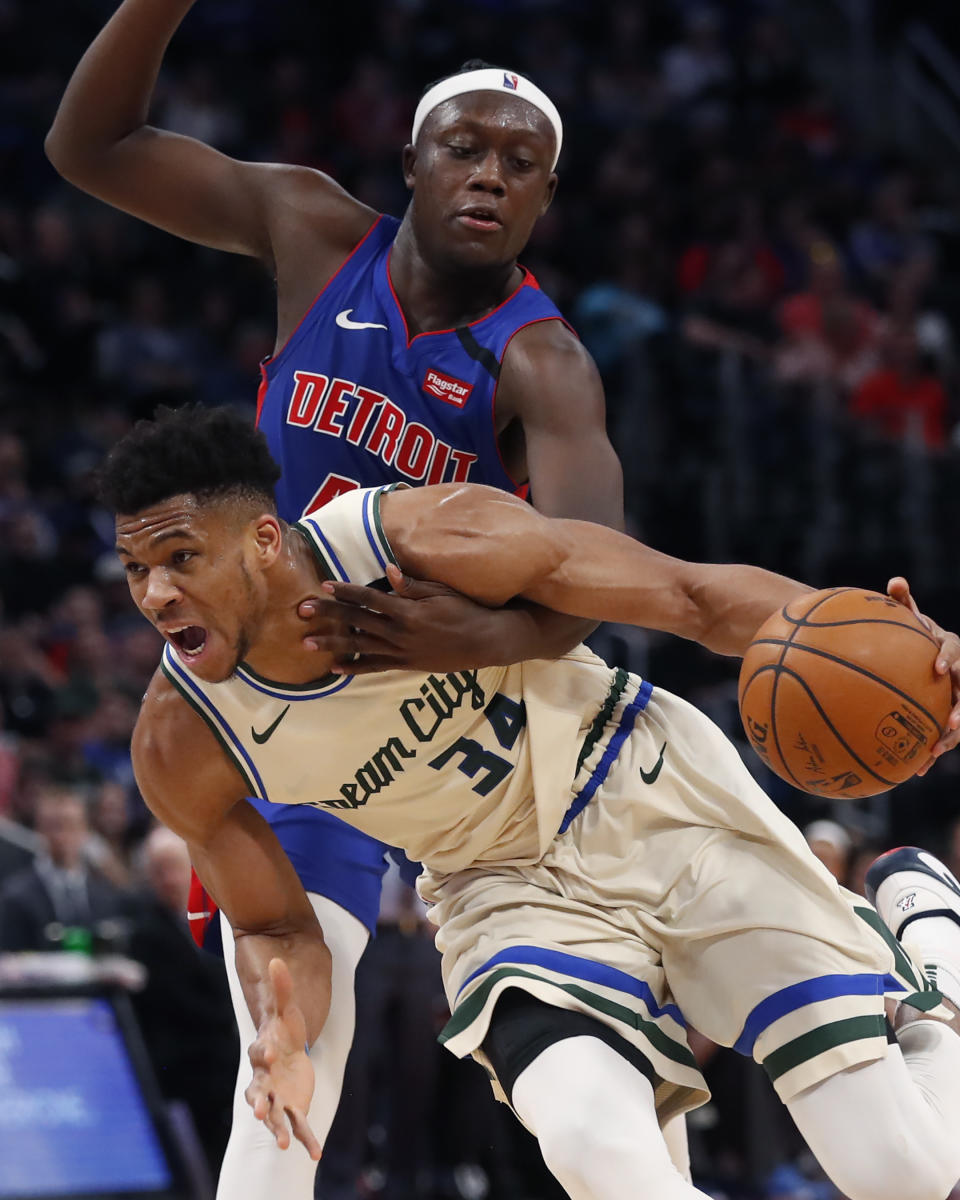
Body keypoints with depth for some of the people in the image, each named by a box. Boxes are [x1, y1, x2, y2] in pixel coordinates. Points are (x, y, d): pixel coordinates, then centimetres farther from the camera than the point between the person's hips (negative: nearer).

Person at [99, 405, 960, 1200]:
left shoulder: (433, 539, -27)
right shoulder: (182, 744, -17)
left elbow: (696, 595, -20)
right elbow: (278, 930, -2)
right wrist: (284, 1039, -27)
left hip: (650, 797, -2)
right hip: (507, 890, 2)